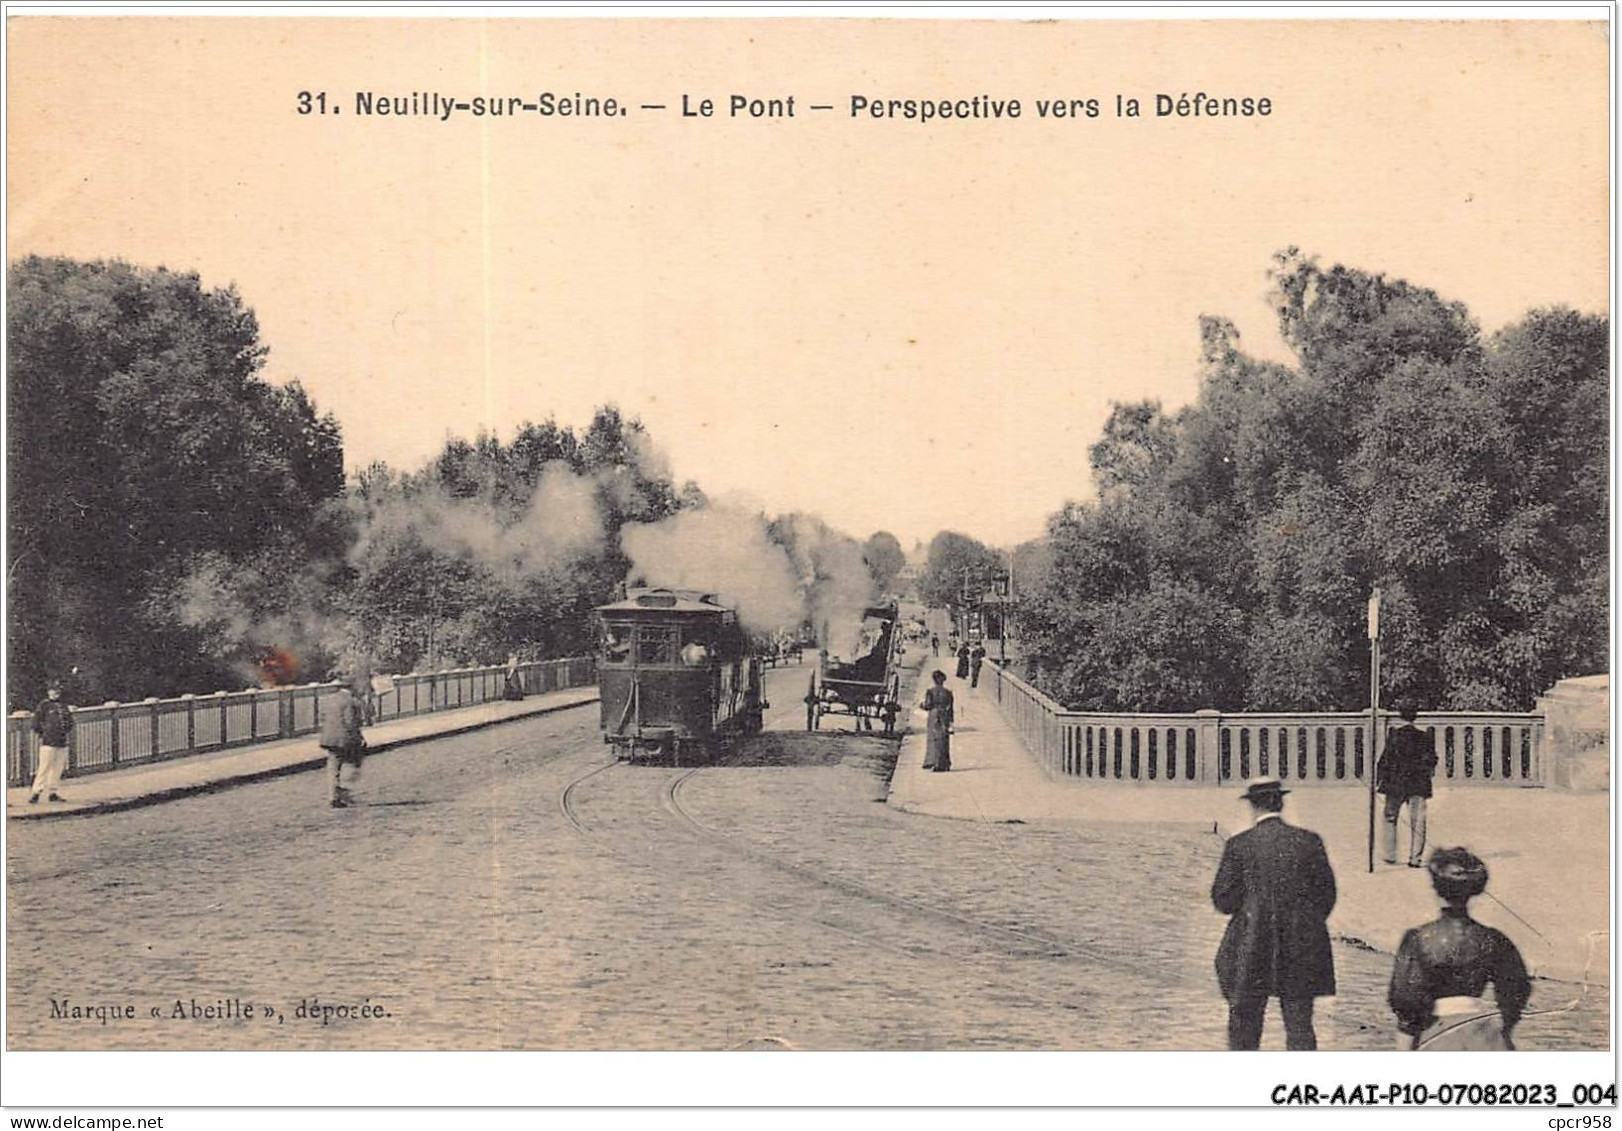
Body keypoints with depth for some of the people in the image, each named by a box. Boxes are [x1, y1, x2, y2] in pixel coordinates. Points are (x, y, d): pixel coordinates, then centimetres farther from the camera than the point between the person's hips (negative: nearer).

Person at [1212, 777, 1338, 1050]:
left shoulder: (1238, 845, -6)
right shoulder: (1310, 841, -1)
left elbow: (1223, 900, -3)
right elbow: (1327, 894, 5)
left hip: (1251, 949, -2)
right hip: (1302, 948, 2)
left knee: (1243, 1020, 11)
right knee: (1300, 1023, 7)